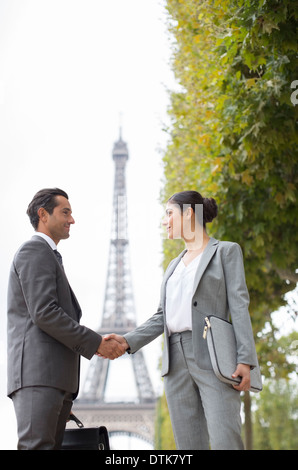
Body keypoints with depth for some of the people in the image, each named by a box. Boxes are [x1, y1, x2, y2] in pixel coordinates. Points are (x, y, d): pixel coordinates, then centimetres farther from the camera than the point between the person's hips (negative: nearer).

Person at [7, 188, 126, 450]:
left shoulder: (49, 256, 31)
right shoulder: (35, 251, -1)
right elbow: (43, 313, -13)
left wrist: (99, 345, 17)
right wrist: (95, 342, -9)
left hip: (57, 379, 10)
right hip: (38, 372, -10)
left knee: (52, 445, 2)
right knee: (37, 446, -18)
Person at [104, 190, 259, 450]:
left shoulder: (226, 251, 7)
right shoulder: (175, 265, 26)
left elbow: (239, 305, -3)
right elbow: (163, 317, 20)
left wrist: (245, 360, -14)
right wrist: (128, 341, 4)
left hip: (212, 357, -6)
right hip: (176, 359, 6)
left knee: (226, 443, -18)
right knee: (189, 447, 0)